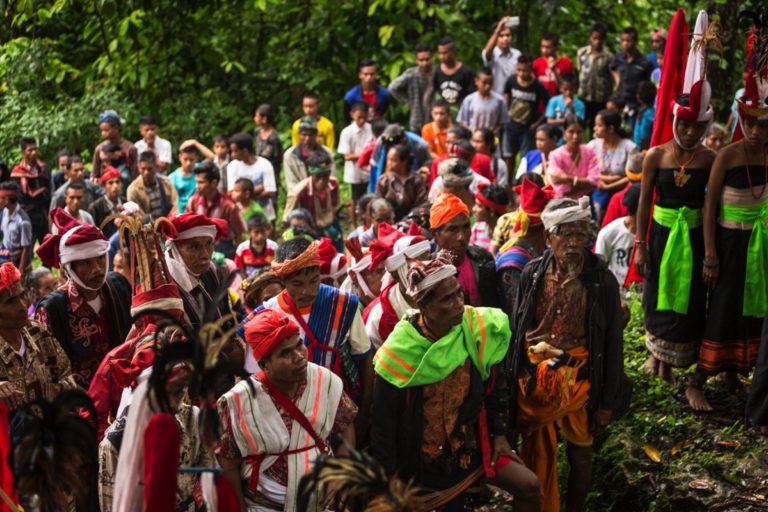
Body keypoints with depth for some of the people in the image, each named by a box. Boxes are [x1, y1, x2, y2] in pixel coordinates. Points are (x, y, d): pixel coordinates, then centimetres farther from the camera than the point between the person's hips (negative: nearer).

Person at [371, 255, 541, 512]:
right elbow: (383, 418, -10)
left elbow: (495, 387, 6)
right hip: (418, 459, -2)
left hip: (468, 445, 3)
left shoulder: (480, 330, -12)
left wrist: (499, 434, 6)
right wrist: (387, 474, -8)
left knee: (529, 486, -8)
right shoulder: (401, 349, -18)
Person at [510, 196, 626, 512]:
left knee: (579, 454, 13)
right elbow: (516, 331, 4)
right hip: (534, 379, 2)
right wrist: (512, 384, 5)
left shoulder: (602, 281, -11)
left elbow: (613, 344, -5)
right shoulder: (532, 274, -5)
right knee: (536, 455, 13)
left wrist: (607, 402, -5)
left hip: (578, 380, -2)